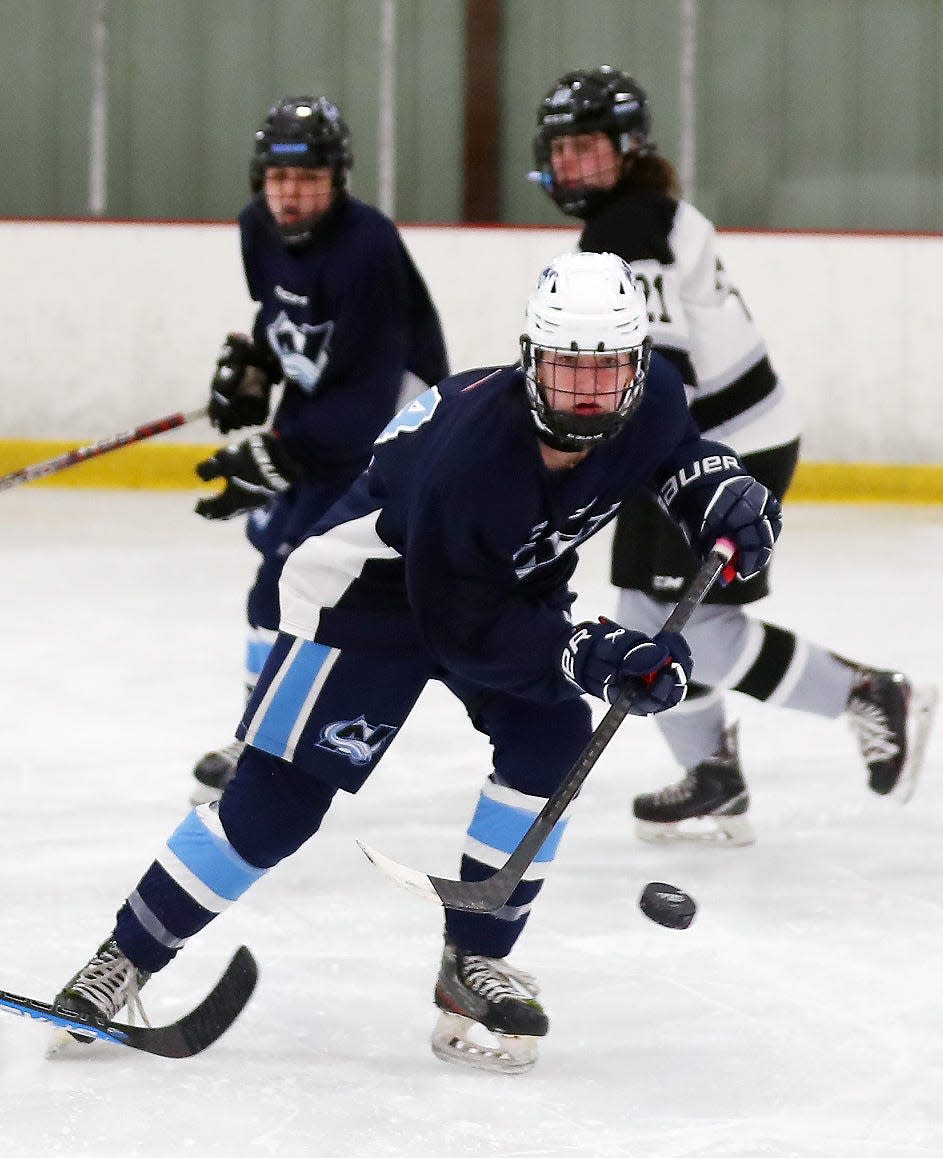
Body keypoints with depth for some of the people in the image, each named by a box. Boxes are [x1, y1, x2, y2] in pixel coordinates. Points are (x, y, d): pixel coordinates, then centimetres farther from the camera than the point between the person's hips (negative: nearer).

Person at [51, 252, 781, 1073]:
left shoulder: (651, 399, -21)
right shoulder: (471, 457, -40)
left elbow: (675, 449, 6)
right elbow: (463, 633, -31)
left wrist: (720, 490, -14)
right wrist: (590, 656, -38)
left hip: (515, 584, 6)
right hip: (374, 586, -6)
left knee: (551, 738, -17)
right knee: (279, 796, -7)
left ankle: (474, 962, -2)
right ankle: (124, 961, 7)